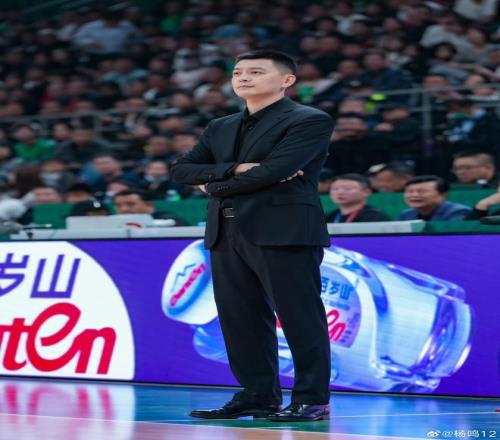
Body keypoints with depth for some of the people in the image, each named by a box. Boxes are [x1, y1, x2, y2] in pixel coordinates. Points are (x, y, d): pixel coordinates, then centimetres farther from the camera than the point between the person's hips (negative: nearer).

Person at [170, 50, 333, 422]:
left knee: (299, 318, -6)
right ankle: (257, 396, 13)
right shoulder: (221, 129, 20)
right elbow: (182, 169, 10)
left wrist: (214, 184, -2)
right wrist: (233, 169, -8)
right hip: (227, 234, 7)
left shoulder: (310, 121, -3)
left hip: (284, 231, -7)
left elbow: (273, 171, -15)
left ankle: (312, 400, -2)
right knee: (241, 320, 6)